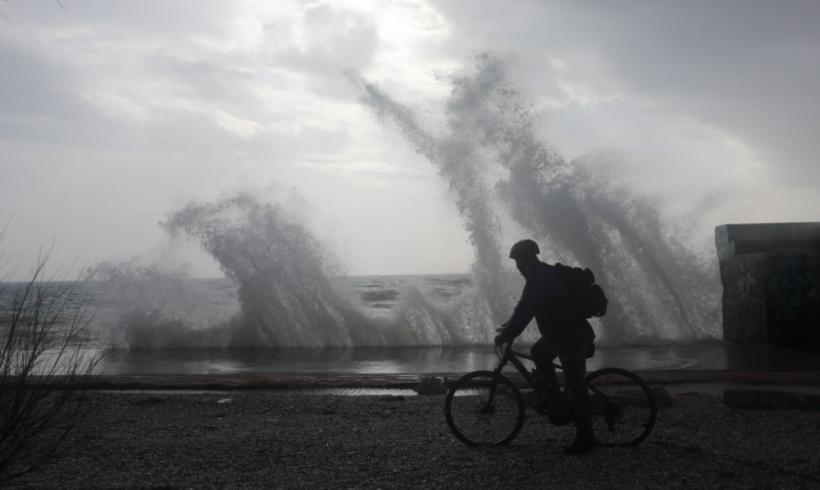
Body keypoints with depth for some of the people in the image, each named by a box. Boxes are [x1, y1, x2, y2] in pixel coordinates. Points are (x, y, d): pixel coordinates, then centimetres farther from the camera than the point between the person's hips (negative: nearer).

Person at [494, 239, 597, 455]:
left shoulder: (538, 279, -18)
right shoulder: (547, 273, 14)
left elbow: (524, 311, -21)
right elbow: (526, 308, 22)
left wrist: (504, 336, -11)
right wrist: (508, 327, 24)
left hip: (571, 338, -10)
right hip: (564, 331, 10)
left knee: (575, 386, -2)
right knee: (539, 352, 23)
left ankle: (585, 437, 8)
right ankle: (556, 403, 26)